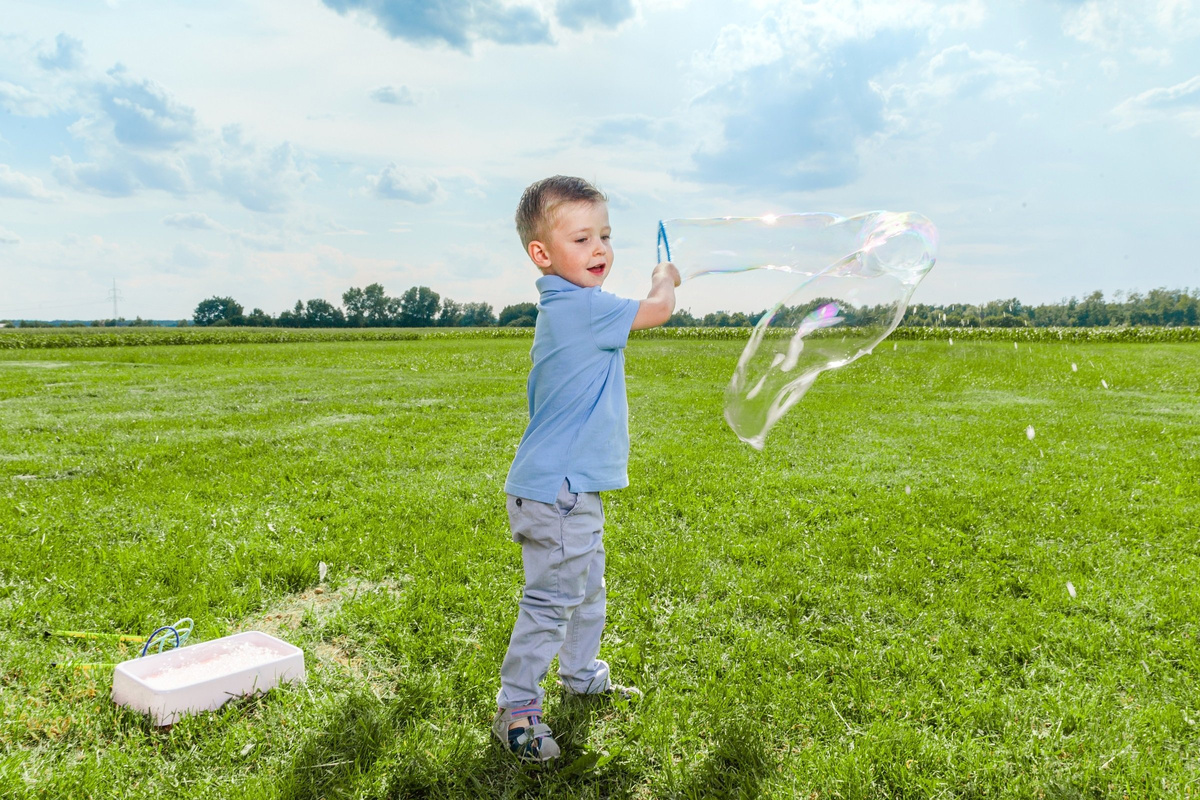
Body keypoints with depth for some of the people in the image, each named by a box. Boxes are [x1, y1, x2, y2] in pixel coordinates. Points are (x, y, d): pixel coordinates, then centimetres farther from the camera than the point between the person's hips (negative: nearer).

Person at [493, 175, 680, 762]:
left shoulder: (567, 308, 13)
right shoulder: (578, 305, -19)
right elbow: (657, 310, -13)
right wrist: (665, 278, 6)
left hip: (573, 487, 11)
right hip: (555, 489, -11)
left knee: (587, 588, 23)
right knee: (552, 598, -5)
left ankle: (582, 676, 40)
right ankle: (516, 706, 6)